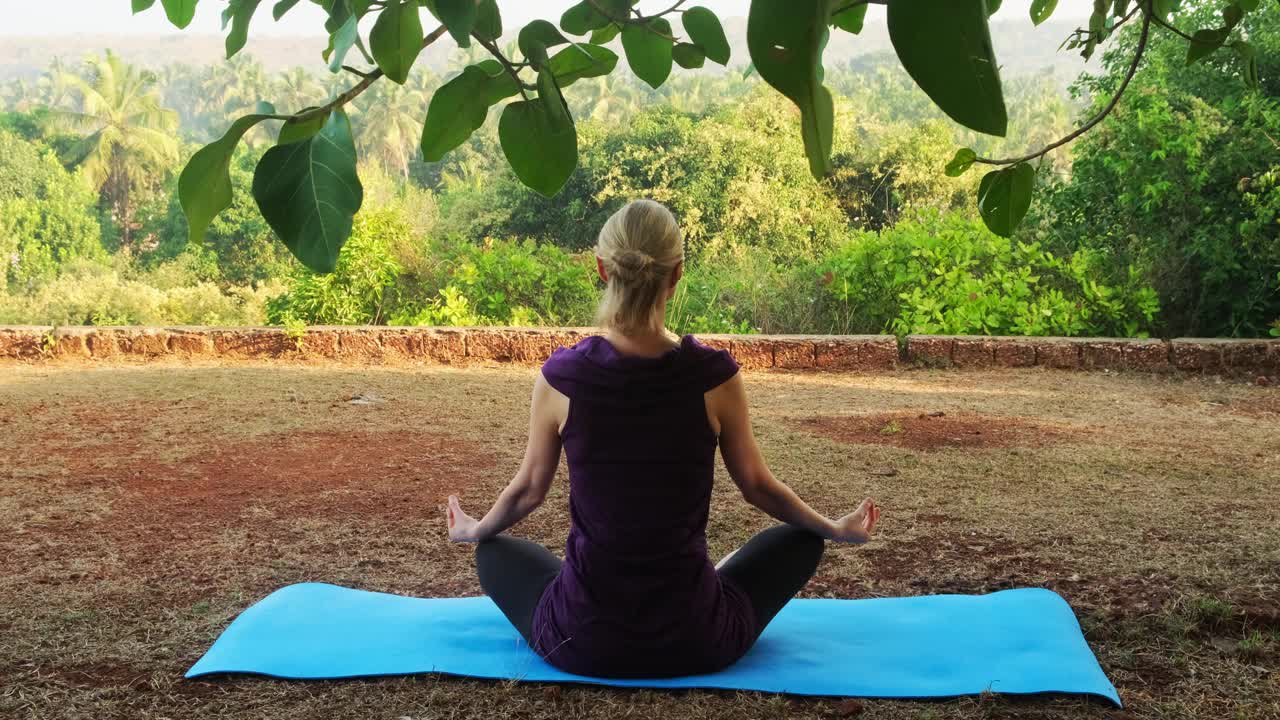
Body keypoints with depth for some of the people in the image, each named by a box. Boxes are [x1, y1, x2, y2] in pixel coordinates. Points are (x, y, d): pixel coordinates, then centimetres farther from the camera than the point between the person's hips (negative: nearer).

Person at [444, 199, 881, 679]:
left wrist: (472, 530, 26)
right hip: (695, 642, 0)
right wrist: (836, 529, 22)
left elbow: (527, 490, 3)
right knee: (800, 541, 27)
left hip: (581, 642, 1)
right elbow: (758, 487, 1)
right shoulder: (715, 376, -14)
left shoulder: (562, 376, -12)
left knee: (495, 552, 32)